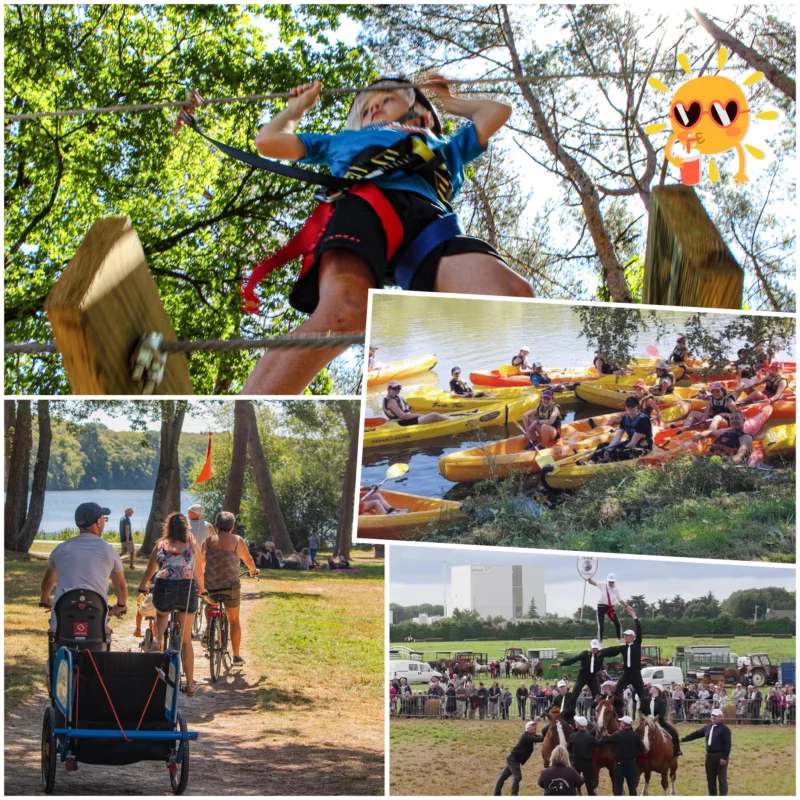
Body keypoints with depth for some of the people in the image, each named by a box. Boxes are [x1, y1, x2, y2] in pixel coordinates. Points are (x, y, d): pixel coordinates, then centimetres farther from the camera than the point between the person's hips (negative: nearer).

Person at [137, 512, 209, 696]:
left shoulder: (160, 545, 12)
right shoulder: (192, 545, 12)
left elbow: (149, 570, 17)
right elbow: (199, 572, 15)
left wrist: (142, 588, 34)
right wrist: (202, 590, 33)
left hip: (164, 589, 0)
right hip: (187, 589, 0)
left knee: (162, 613, 36)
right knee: (186, 639, 13)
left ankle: (157, 641, 6)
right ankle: (190, 684, 16)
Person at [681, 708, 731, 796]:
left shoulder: (724, 729, -9)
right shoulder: (707, 728, 12)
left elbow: (727, 745, -15)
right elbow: (695, 734, 17)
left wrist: (724, 758, -21)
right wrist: (682, 739, 17)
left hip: (720, 757, -7)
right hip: (709, 756, 7)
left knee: (722, 779, -1)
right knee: (710, 779, 12)